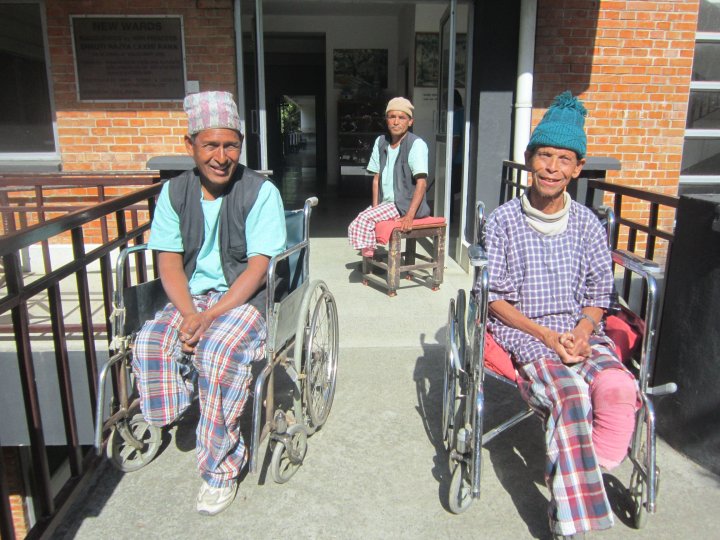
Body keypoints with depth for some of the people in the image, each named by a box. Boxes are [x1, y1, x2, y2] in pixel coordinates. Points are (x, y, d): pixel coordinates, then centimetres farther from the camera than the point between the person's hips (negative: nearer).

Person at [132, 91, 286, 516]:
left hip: (247, 297, -4)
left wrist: (210, 316, -23)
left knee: (219, 349, -31)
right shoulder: (175, 192, 4)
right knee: (151, 343, -25)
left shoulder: (261, 192, -9)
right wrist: (189, 313, -18)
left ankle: (221, 467, -12)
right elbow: (169, 263, 1)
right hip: (191, 296, 4)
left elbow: (257, 267, -14)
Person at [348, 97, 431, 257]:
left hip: (406, 204, -7)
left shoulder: (417, 144, -12)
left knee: (365, 219, -23)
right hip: (385, 203, 7)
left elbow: (421, 183, -18)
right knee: (354, 227, -6)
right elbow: (377, 177, 10)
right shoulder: (380, 142, 7)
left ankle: (369, 256, -7)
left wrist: (410, 216, -26)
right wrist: (375, 206, -2)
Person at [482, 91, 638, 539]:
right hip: (522, 331, -3)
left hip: (580, 330, 3)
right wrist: (547, 335, -12)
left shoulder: (587, 223, 9)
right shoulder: (504, 220, 0)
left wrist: (583, 330, -9)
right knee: (571, 394, -29)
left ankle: (575, 480, -6)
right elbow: (495, 297, -2)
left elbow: (599, 292, 11)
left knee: (619, 388, -27)